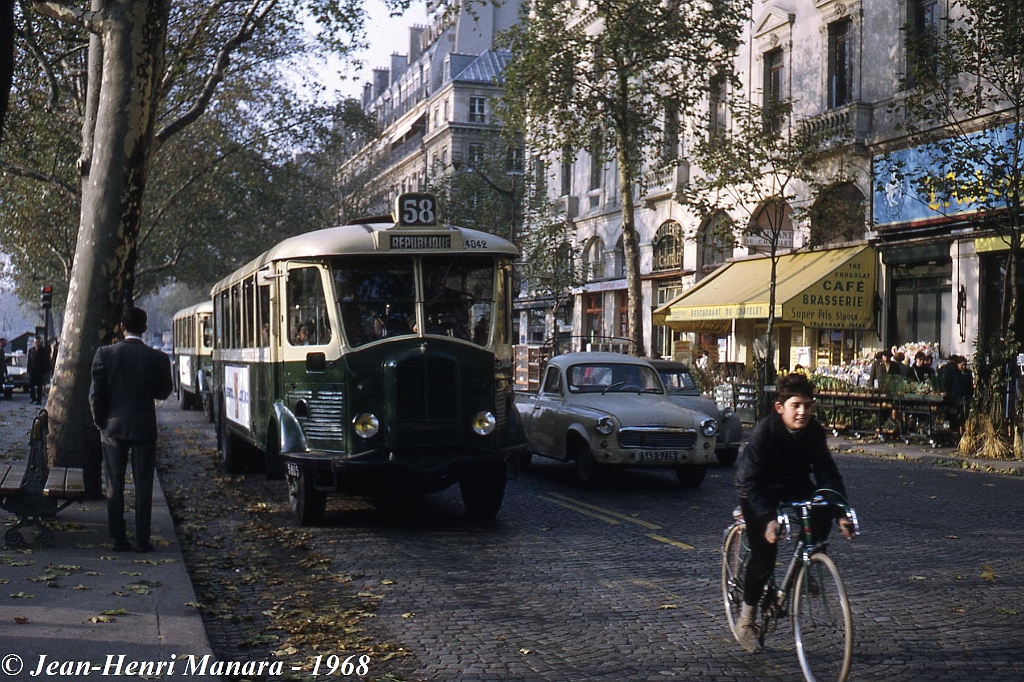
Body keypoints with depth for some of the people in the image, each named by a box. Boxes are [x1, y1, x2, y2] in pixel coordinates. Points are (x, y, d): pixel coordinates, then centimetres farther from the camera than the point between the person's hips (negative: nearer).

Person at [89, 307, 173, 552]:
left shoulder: (105, 354, -6)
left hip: (113, 428, 0)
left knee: (114, 486, 8)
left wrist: (100, 422, 6)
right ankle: (142, 539, 5)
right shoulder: (158, 358, -6)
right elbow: (163, 393, 4)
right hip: (144, 428, 0)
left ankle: (118, 539, 9)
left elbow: (96, 393, -5)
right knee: (143, 486, 6)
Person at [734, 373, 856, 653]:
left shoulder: (814, 431, -16)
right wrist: (767, 519, -42)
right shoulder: (764, 431, -28)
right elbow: (751, 481, -31)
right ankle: (746, 618, 3)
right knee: (764, 554, -14)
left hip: (793, 485, 4)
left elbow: (827, 472, -15)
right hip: (758, 490, -4)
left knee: (823, 513, -26)